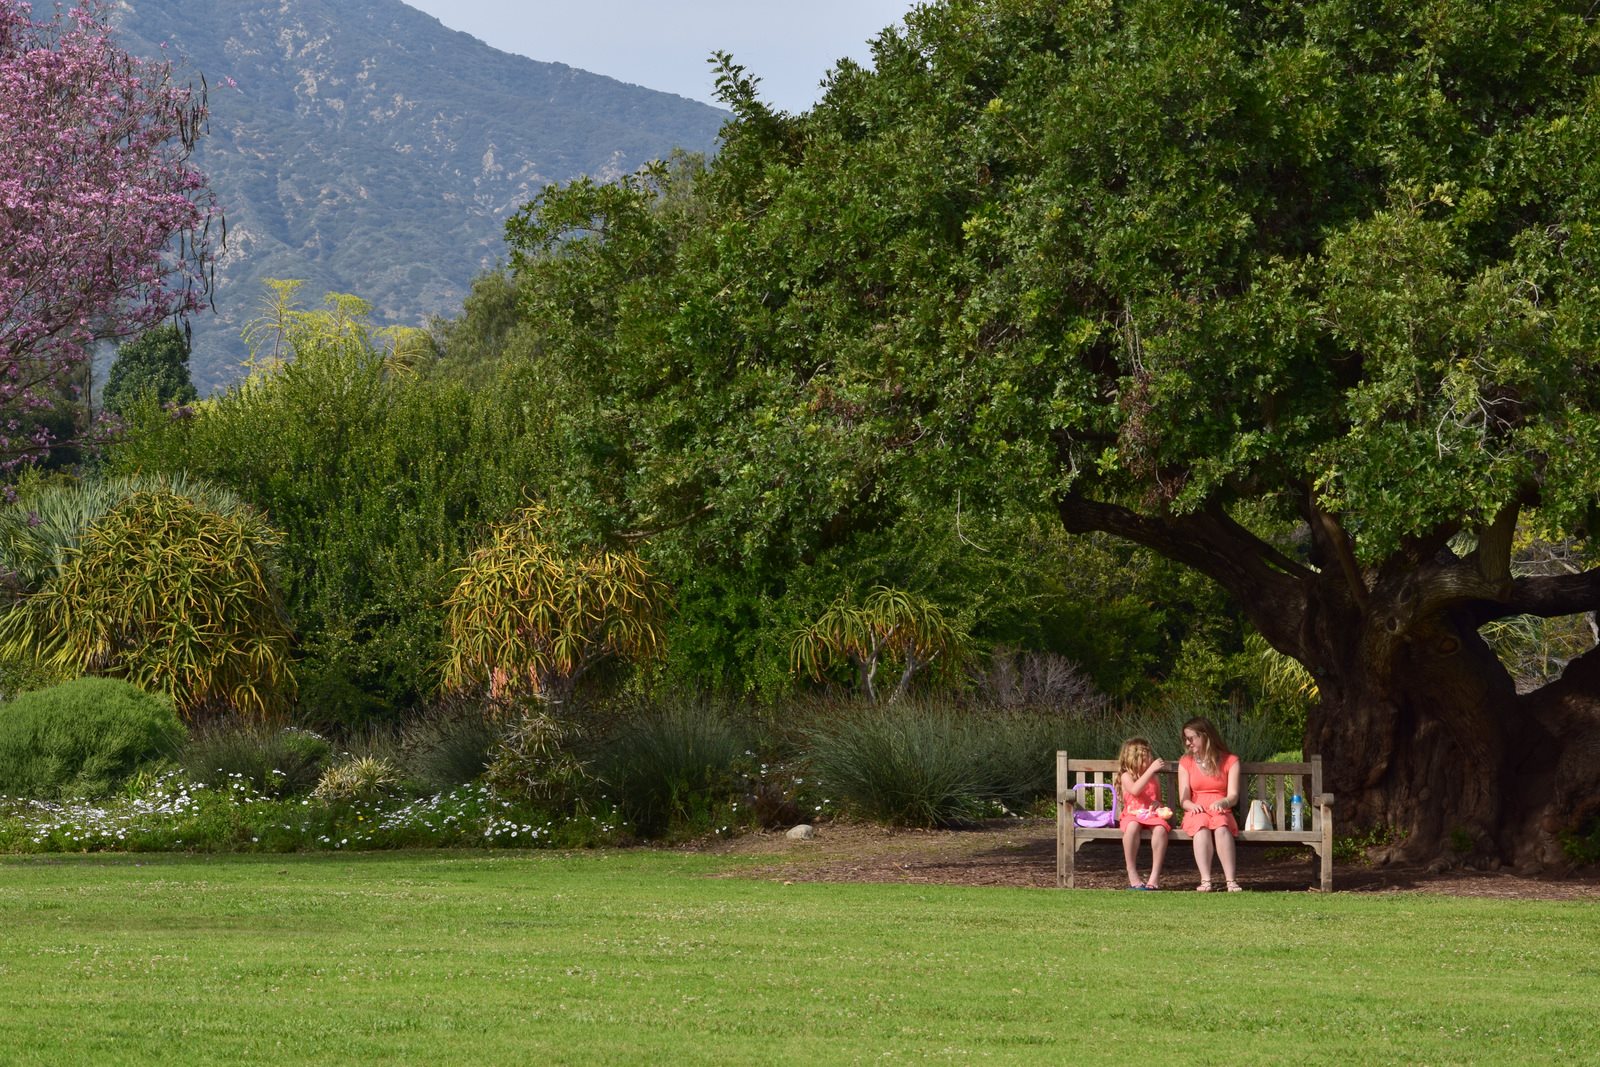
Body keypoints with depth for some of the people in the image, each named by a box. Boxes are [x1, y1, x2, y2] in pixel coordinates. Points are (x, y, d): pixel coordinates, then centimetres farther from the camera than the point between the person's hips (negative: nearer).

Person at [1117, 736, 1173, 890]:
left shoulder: (1154, 779, 17)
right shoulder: (1126, 776, 3)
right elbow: (1135, 790, -19)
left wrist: (1158, 804, -1)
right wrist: (1151, 770, -22)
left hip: (1152, 815, 3)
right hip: (1133, 815, -3)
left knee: (1160, 829, -33)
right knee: (1132, 827, -39)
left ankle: (1155, 874, -30)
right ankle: (1132, 873, -31)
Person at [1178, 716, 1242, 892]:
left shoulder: (1230, 761, 8)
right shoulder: (1186, 762, 13)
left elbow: (1233, 796, -2)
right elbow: (1184, 799, 4)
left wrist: (1223, 802, -26)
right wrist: (1191, 805, -20)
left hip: (1221, 812, -1)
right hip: (1196, 813, 1)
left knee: (1221, 826, -38)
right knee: (1202, 826, -37)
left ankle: (1231, 881, -46)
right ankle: (1205, 880, -49)